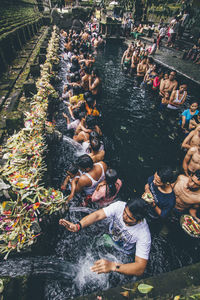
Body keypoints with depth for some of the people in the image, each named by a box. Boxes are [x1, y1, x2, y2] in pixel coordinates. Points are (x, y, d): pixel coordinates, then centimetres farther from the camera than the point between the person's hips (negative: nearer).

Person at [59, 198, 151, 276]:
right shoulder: (120, 206, -29)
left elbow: (140, 269, -35)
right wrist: (78, 226, -50)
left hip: (121, 256, -2)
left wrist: (113, 266, -50)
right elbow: (97, 215, -33)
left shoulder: (144, 234, -34)